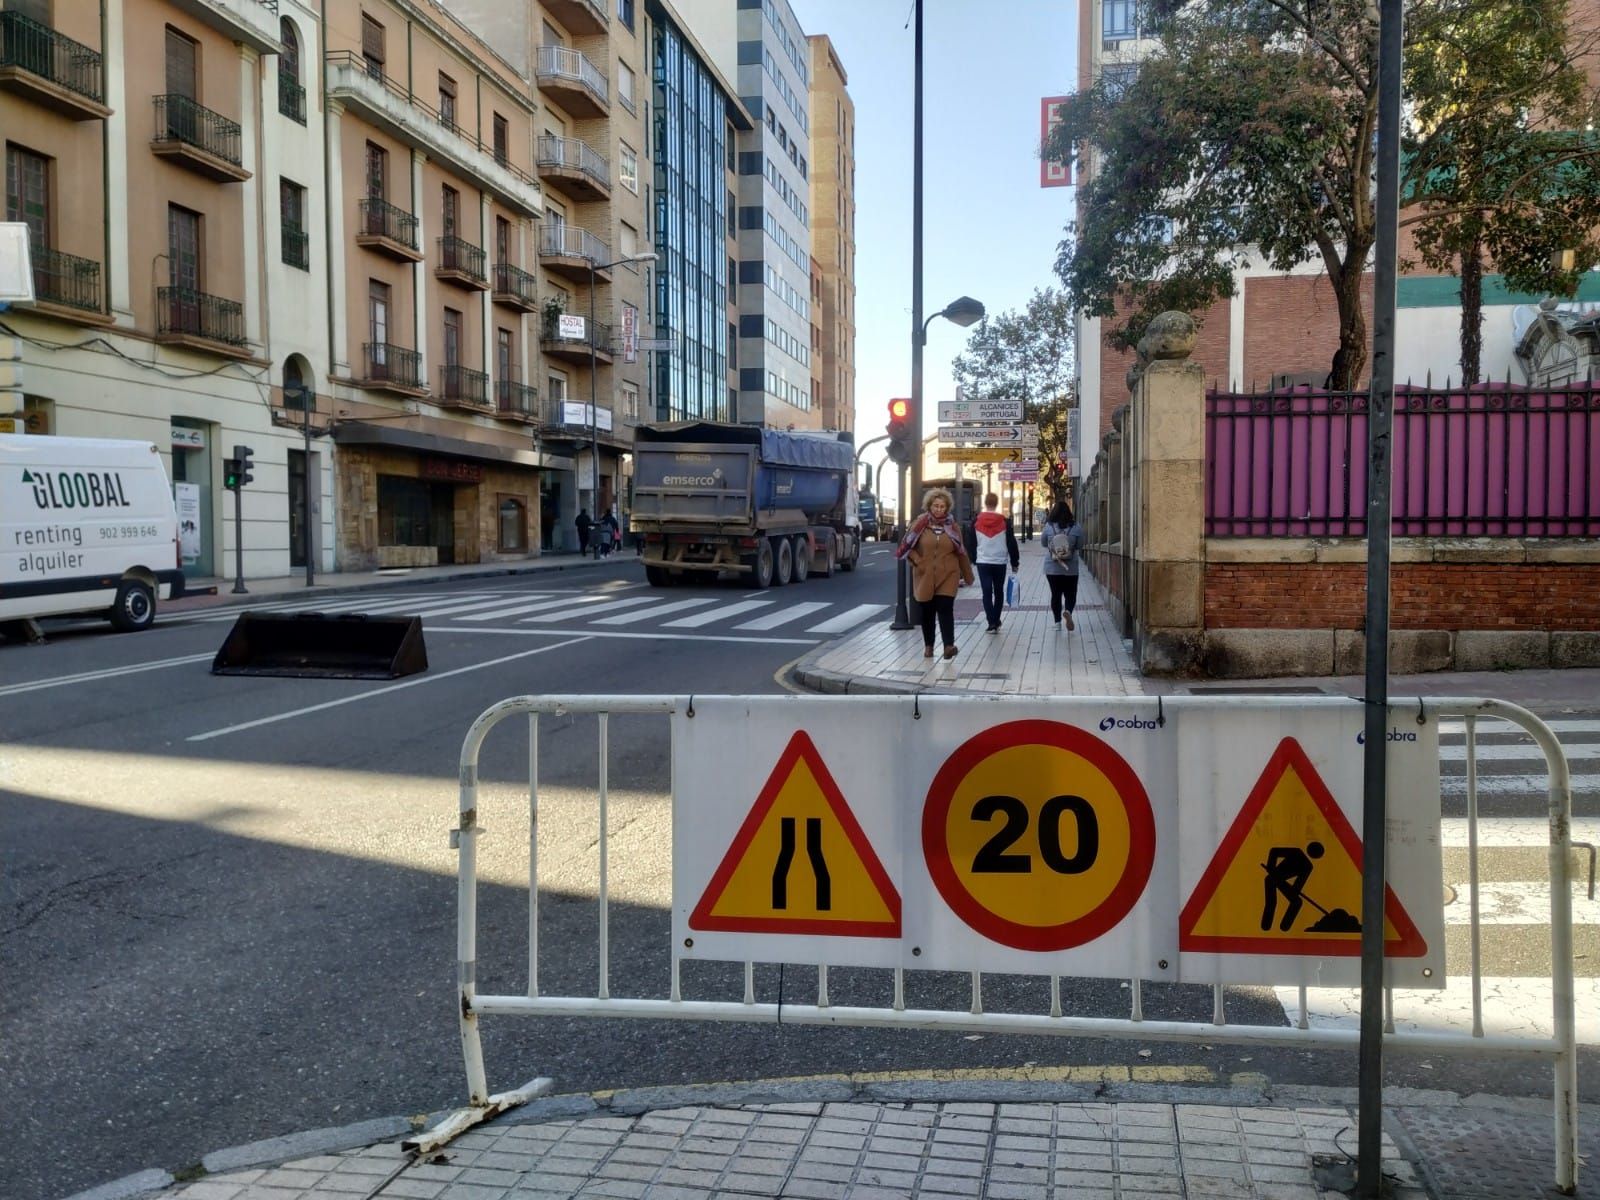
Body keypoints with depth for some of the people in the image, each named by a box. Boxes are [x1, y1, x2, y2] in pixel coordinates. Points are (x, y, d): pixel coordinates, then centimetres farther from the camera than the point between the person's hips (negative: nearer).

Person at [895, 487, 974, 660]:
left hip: (947, 575, 0)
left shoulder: (952, 526, 3)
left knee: (945, 608, -13)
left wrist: (967, 575, 10)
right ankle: (928, 645, 20)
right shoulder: (920, 524, -2)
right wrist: (917, 561, -11)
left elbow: (961, 552, 8)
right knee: (927, 611, 7)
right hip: (925, 575, 1)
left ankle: (949, 645, -17)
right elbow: (907, 546, 3)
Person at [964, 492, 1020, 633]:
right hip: (1000, 562, 0)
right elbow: (1011, 543, -1)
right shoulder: (1004, 522, -5)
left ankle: (991, 623, -10)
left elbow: (970, 543, 5)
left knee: (987, 593, 0)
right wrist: (1015, 562, 8)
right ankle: (996, 622, 18)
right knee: (999, 592, 14)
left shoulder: (976, 521, -2)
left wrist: (973, 559, 17)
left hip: (983, 562, 0)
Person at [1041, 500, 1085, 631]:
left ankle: (1057, 621, 9)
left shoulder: (1048, 527, -8)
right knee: (1070, 594, 10)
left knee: (1055, 594, 10)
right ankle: (1068, 611, -18)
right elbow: (1080, 546, 2)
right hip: (1071, 568, 0)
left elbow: (1043, 543, 5)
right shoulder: (1076, 527, -7)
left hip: (1052, 568, 0)